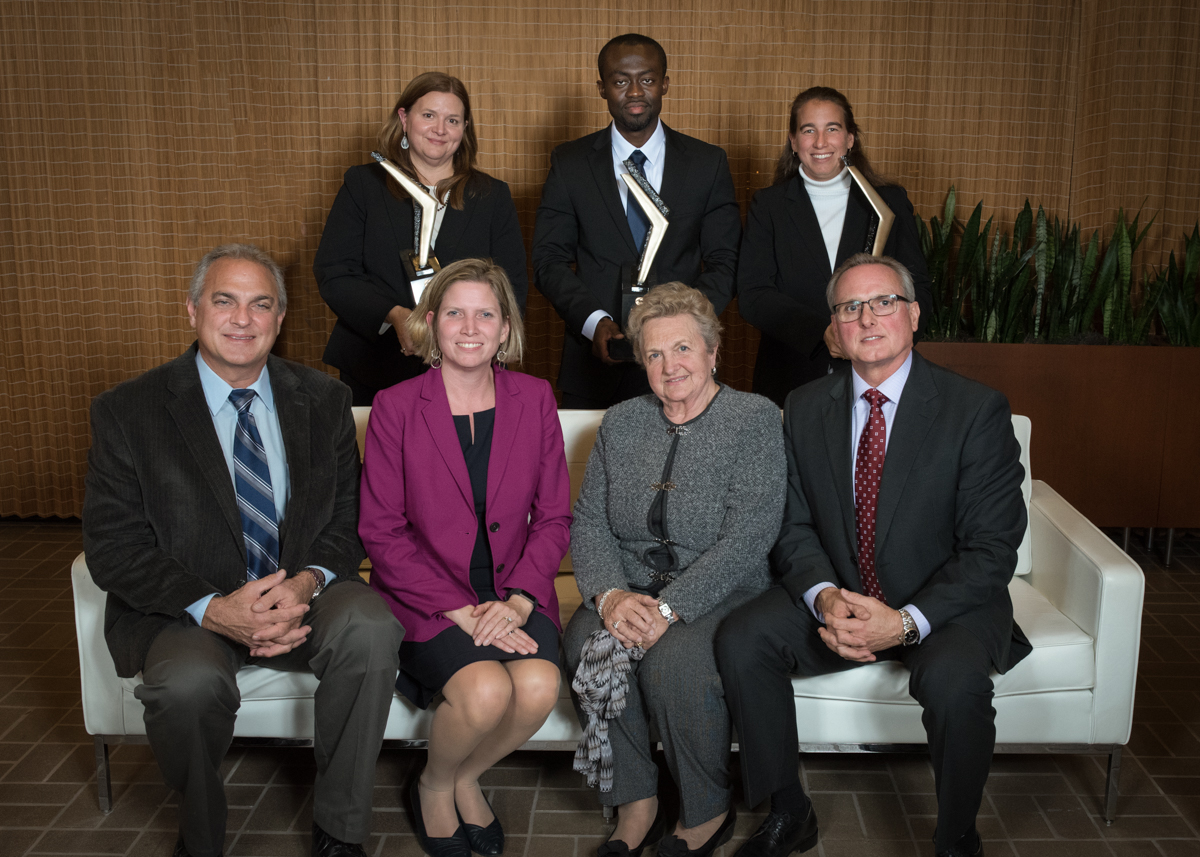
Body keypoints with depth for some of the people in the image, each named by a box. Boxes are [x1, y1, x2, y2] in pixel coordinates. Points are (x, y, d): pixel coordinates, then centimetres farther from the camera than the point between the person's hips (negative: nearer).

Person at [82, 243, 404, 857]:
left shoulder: (324, 401, 6)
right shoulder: (127, 412, -3)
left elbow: (348, 521, 4)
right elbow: (112, 547, -7)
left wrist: (305, 584, -18)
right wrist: (212, 609, -23)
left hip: (298, 597, 2)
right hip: (183, 611, -2)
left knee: (369, 624, -29)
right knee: (189, 682, -34)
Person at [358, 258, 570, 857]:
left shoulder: (534, 399, 5)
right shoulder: (395, 407, -2)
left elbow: (554, 517, 6)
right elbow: (382, 532, -5)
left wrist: (518, 599, -11)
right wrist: (459, 609, -16)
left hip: (514, 593, 3)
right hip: (427, 598, -2)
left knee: (539, 686, -26)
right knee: (486, 690, -28)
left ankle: (466, 780, 8)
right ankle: (434, 789, 7)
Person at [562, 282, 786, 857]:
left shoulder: (755, 420, -5)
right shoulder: (620, 424, 11)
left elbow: (747, 538, -14)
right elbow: (588, 522, 5)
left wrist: (669, 607, -23)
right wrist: (610, 595, -15)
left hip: (722, 595, -4)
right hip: (628, 590, 4)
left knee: (673, 662, -32)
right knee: (586, 642, -27)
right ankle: (635, 806, -9)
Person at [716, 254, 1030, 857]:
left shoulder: (977, 410, -11)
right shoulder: (805, 409, 2)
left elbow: (991, 550, -14)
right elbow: (795, 528, 3)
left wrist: (908, 622, -27)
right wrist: (825, 598, -19)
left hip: (943, 604, -3)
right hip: (837, 597, 4)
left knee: (954, 678, -34)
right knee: (740, 640, -19)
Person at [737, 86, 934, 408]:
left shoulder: (890, 202, 6)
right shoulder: (768, 206, 4)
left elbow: (919, 294, 3)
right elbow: (752, 295, -5)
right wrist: (822, 330, -20)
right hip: (789, 381, 0)